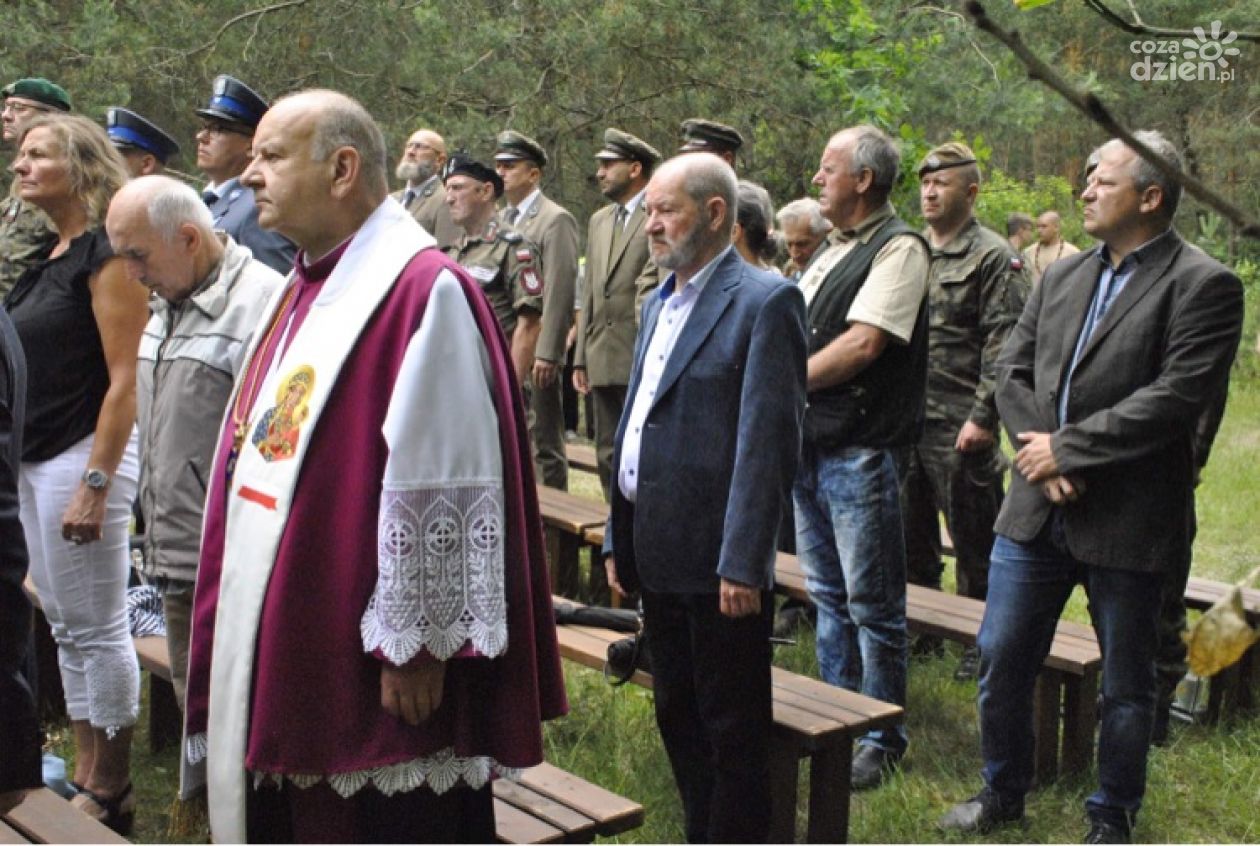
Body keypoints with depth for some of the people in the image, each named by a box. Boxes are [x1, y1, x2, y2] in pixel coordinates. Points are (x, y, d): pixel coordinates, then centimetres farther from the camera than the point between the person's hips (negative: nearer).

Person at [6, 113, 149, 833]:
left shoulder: (106, 252, -12)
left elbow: (126, 379, -18)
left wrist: (95, 483, -21)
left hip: (85, 455, -9)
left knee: (98, 629, 0)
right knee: (65, 625, 15)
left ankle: (112, 794, 11)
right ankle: (84, 773, 26)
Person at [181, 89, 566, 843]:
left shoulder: (423, 292, -17)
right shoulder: (307, 288, 12)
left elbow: (439, 486, -20)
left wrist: (412, 644, -18)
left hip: (359, 654, -9)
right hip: (282, 637, 9)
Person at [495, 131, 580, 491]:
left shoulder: (556, 220, -7)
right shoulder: (500, 219, 16)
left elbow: (560, 292, -13)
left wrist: (546, 353, -17)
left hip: (534, 353, -7)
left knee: (544, 442, -1)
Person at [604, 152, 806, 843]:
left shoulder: (765, 301, -11)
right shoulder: (659, 303, 15)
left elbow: (769, 443, -17)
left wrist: (743, 563, -20)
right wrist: (619, 539, 16)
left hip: (718, 561, -8)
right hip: (658, 553, 9)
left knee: (733, 729, 5)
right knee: (676, 715, 19)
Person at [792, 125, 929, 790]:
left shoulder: (898, 248, -11)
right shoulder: (833, 252, 17)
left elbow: (863, 343, -20)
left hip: (859, 453, -9)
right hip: (809, 447, 9)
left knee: (872, 605, 1)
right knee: (828, 596, 17)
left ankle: (883, 740, 14)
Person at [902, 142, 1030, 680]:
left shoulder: (994, 258, -6)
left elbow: (1004, 346, -13)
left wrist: (983, 416, -18)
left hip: (960, 428, -7)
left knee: (974, 542, 2)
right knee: (911, 536, 15)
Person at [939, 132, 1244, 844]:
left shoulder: (1203, 285, -9)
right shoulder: (1063, 276, 11)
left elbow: (1177, 396, -19)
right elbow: (1014, 369, 8)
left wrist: (1067, 447, -16)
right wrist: (1041, 457, -8)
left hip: (1127, 519, -6)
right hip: (1038, 510, 6)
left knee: (1127, 686, 11)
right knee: (1003, 660, 13)